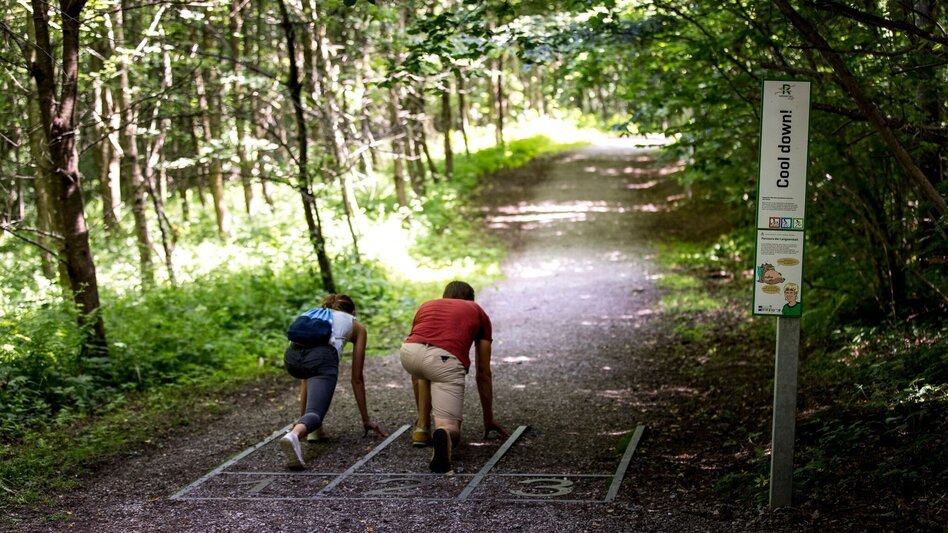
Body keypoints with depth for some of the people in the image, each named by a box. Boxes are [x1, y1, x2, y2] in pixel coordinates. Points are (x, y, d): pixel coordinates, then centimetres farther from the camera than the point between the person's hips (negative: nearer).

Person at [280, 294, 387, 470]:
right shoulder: (357, 327, 33)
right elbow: (357, 378, 30)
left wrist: (302, 416, 47)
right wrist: (366, 419, 36)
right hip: (323, 355, -5)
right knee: (315, 414, -15)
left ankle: (304, 425, 24)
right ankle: (293, 435, -48)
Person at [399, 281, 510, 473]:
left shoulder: (427, 305, 38)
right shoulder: (478, 313, 33)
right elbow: (483, 373, 34)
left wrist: (421, 413, 58)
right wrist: (488, 419, 45)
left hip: (408, 353, 3)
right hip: (446, 361, -3)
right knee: (451, 430, 5)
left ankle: (422, 427, 28)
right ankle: (443, 435, -31)